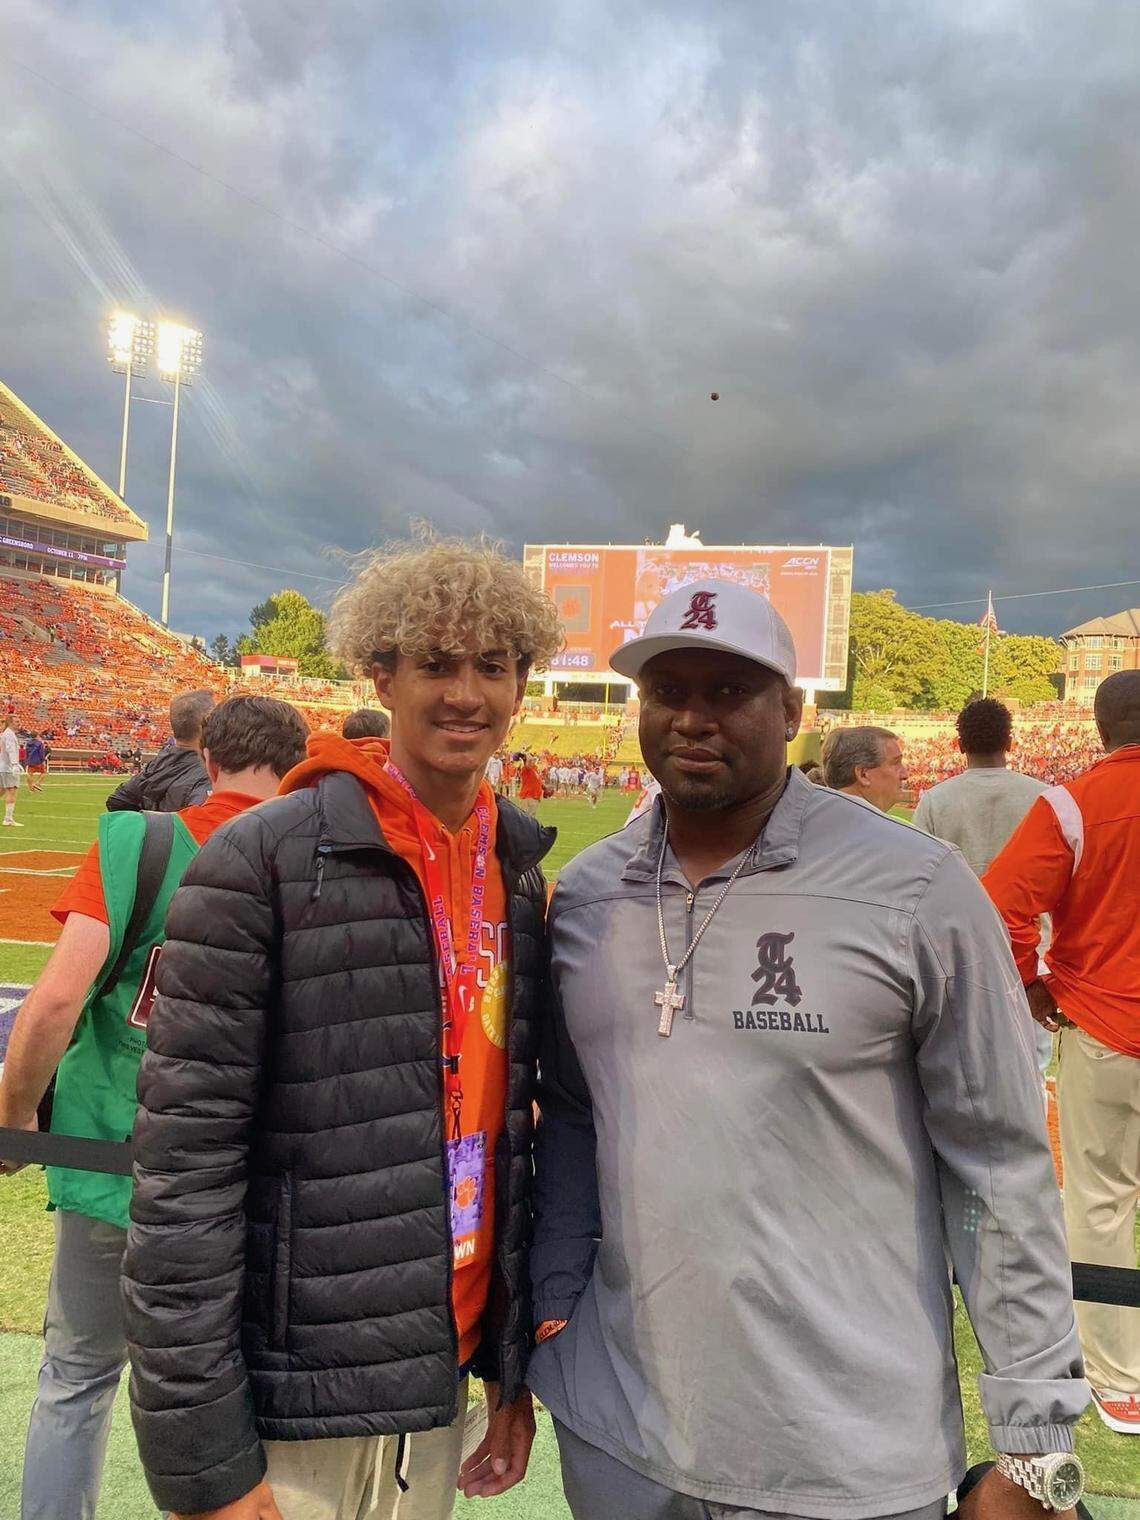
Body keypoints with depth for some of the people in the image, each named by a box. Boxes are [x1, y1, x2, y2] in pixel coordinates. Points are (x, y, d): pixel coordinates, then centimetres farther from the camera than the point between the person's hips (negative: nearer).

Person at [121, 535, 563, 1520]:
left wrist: (512, 1362, 10)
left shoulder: (519, 874, 3)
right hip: (287, 1415, -5)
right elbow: (185, 1162, -15)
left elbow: (506, 1130, 9)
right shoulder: (264, 860, -15)